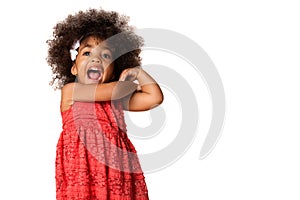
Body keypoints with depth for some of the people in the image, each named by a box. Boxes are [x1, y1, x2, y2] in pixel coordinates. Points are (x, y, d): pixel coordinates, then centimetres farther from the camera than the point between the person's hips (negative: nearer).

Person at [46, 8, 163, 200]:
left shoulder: (118, 98, 13)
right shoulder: (70, 91, 1)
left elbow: (155, 97, 9)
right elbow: (109, 91, -9)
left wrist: (137, 72, 8)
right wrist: (132, 83, 9)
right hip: (82, 169, -3)